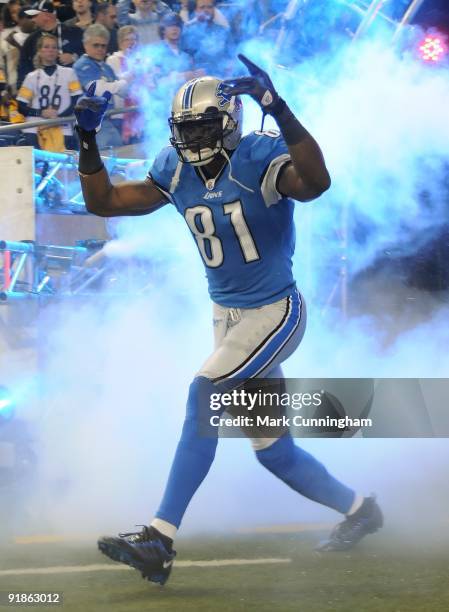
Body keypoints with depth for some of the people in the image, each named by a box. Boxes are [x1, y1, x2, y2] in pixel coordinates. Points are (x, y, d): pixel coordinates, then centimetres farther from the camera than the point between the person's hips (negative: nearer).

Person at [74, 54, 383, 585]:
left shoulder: (260, 158, -19)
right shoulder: (176, 172, 1)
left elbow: (316, 183, -40)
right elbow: (104, 201, 5)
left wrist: (277, 109, -48)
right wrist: (87, 139, -8)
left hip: (276, 312, -8)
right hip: (227, 316, 8)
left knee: (203, 397, -24)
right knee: (273, 451, 13)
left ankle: (159, 541, -26)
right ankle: (358, 510, 37)